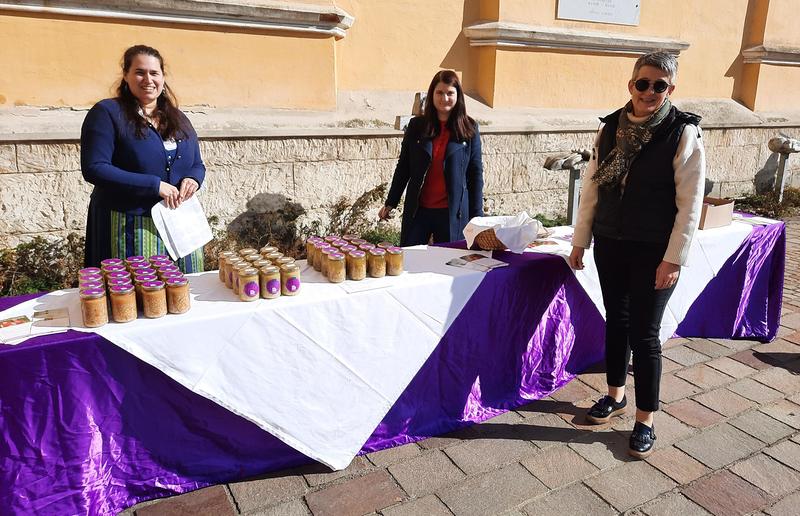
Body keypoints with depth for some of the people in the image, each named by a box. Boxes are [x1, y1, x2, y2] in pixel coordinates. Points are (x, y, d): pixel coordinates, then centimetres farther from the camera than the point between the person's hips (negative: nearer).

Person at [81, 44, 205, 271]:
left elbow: (197, 165, 16)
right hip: (128, 229, -5)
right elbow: (94, 169, -13)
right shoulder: (107, 113, -4)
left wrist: (193, 179, -8)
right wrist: (154, 185, -18)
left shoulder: (178, 118, 13)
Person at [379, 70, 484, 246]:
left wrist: (477, 215, 0)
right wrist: (390, 203, 7)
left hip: (453, 212, -1)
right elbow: (403, 167, 9)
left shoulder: (469, 129, 1)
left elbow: (476, 173, 3)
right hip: (417, 210, 1)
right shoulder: (416, 125, 3)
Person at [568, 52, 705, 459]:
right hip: (610, 244, 4)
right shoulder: (611, 127, 2)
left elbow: (690, 203, -11)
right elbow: (591, 186, 6)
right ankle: (615, 394, 36)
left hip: (653, 252, -4)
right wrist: (580, 241, 7)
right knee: (616, 320, 16)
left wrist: (673, 259, -15)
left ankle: (645, 420, 17)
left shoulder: (684, 133, -10)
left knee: (644, 332, 1)